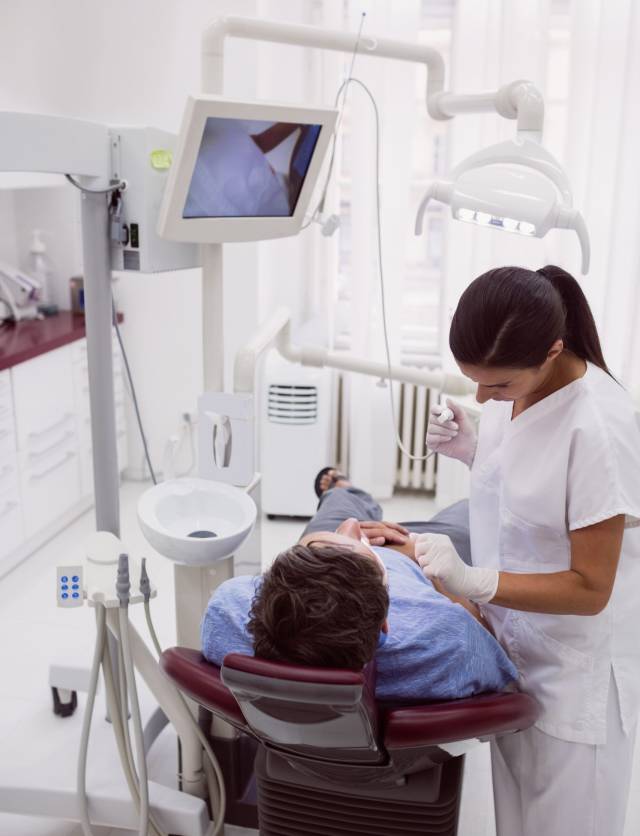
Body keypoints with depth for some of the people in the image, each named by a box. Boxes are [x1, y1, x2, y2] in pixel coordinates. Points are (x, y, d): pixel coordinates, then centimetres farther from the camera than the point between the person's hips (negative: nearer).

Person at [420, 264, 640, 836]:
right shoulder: (512, 386, -6)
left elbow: (590, 589, -21)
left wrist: (472, 581, -29)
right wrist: (471, 450, -6)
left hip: (575, 671, -6)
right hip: (514, 650, 7)